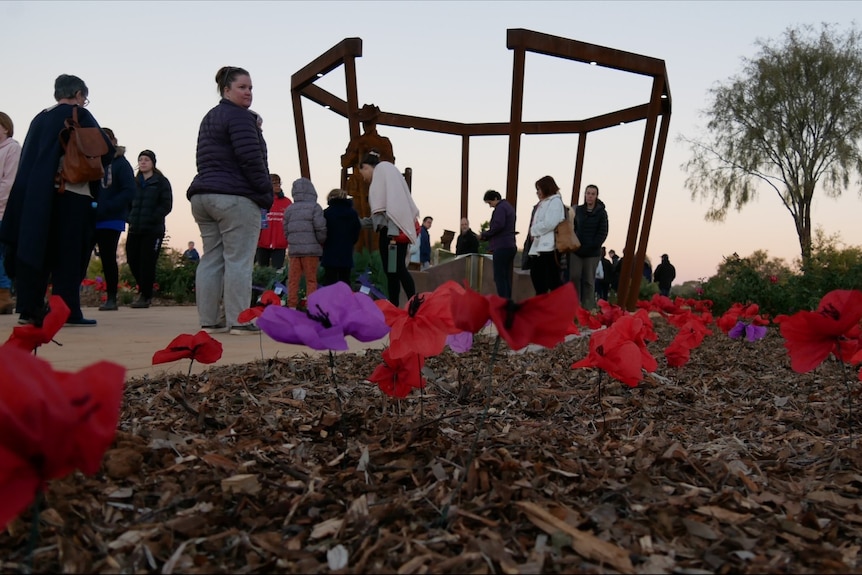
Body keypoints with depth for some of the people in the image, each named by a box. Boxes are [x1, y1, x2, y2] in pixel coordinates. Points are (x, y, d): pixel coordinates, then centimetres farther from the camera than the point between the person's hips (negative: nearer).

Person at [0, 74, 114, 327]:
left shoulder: (40, 118, 16)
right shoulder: (79, 115, -2)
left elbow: (28, 156, 15)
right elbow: (107, 151, -8)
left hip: (34, 195, 6)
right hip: (71, 194, -6)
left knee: (36, 250, 8)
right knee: (69, 254, -2)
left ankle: (29, 309, 7)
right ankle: (68, 311, -4)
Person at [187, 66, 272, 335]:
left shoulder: (209, 118, 24)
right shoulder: (240, 116, -6)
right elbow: (251, 159, -14)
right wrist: (267, 192, -7)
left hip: (203, 195, 9)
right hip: (235, 198, -9)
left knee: (211, 259, 8)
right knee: (238, 260, -7)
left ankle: (209, 320, 10)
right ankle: (238, 321, -6)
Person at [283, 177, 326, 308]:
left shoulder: (289, 209, 9)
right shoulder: (315, 207, -5)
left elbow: (286, 231, 9)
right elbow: (320, 229, -10)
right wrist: (320, 243, 5)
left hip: (293, 249, 3)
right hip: (311, 249, -3)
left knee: (293, 279, 7)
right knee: (311, 280, 3)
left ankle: (292, 305, 10)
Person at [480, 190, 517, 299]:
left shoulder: (500, 208, -9)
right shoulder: (509, 207, 22)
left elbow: (498, 226, -22)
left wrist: (484, 235, -8)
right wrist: (487, 236, 14)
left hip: (501, 247, -10)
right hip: (510, 246, 10)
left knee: (499, 277, -10)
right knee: (506, 277, 11)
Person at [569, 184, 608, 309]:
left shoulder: (601, 212, 0)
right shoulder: (578, 210, 8)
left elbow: (603, 233, -3)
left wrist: (591, 246, -11)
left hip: (593, 252, -2)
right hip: (576, 250, 2)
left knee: (589, 280, 1)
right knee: (574, 277, -4)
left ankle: (588, 308, 6)